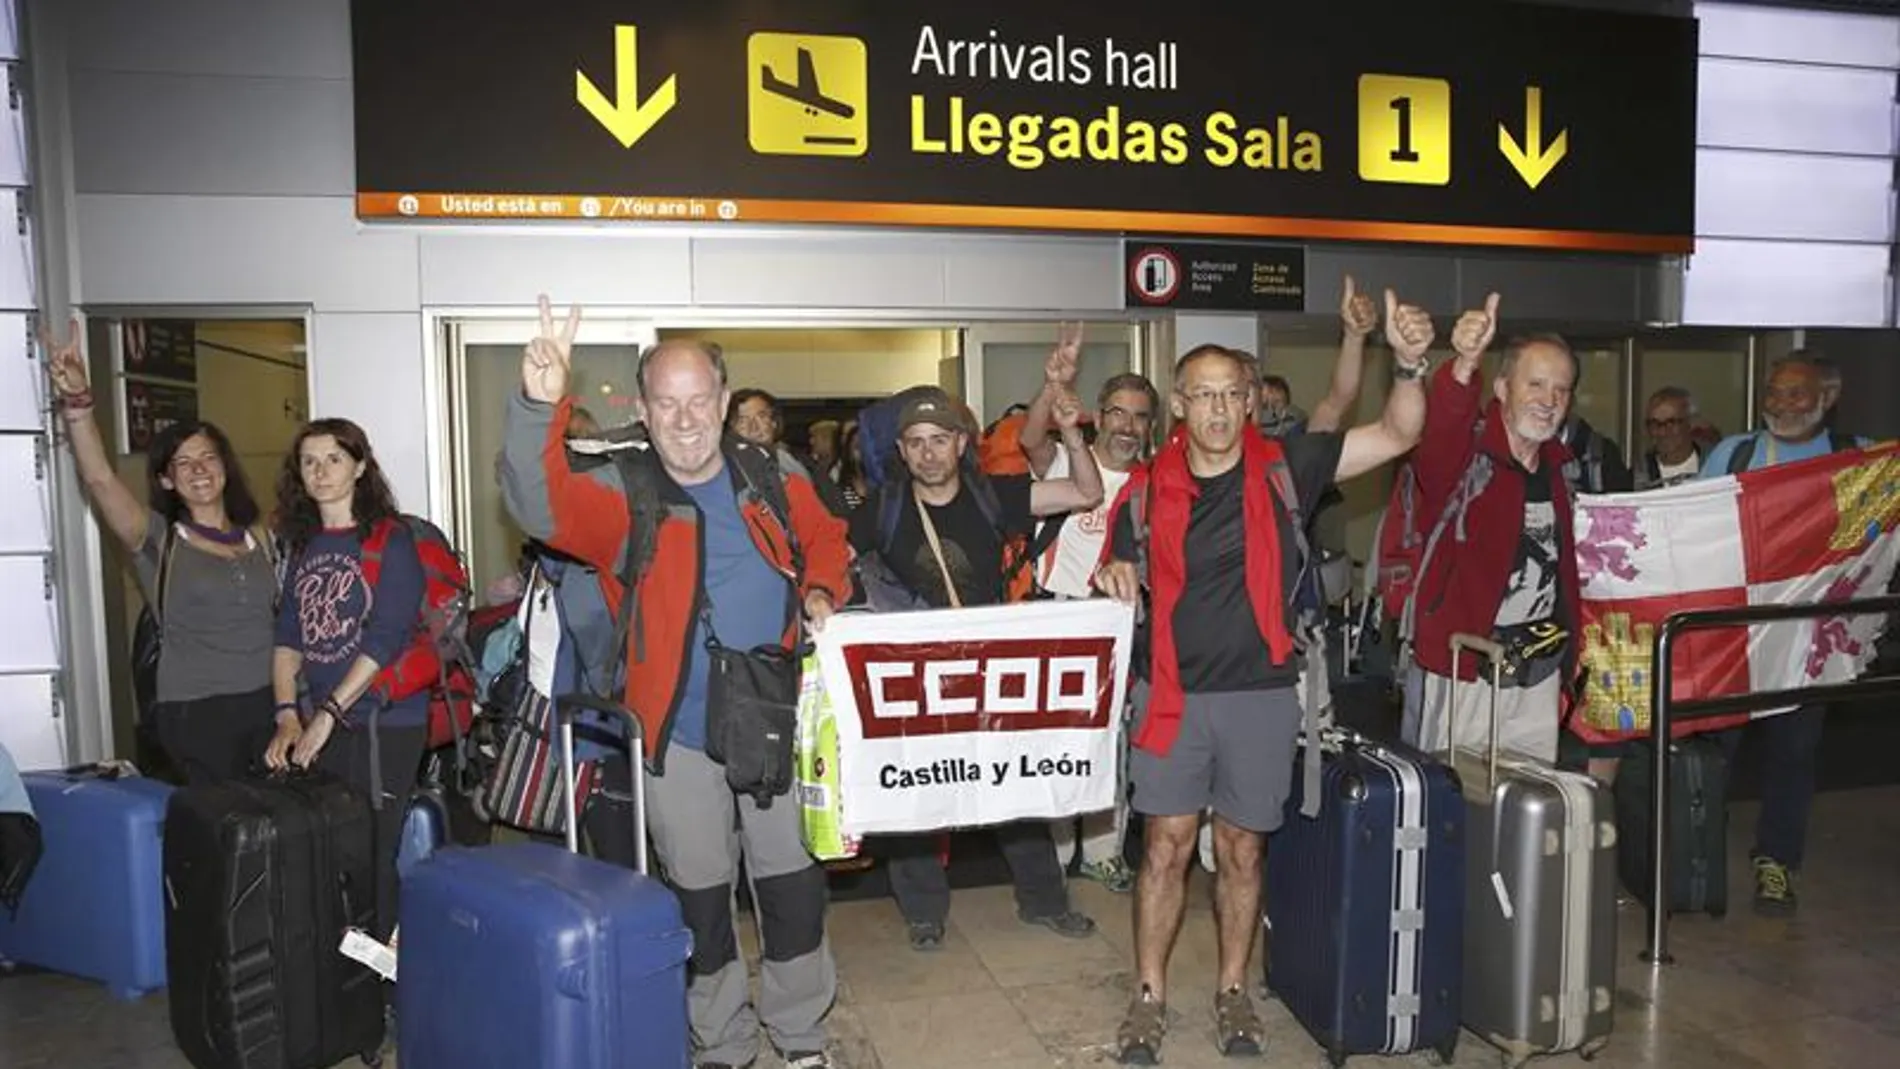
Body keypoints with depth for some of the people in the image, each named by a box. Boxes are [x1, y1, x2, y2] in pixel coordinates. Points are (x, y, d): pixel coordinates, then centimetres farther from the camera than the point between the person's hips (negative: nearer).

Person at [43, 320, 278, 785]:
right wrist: (77, 401, -28)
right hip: (194, 713, -3)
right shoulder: (157, 540, 1)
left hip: (266, 703, 3)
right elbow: (99, 478, -15)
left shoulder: (259, 538, 12)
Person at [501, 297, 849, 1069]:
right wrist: (538, 407, -45)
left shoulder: (777, 482, 0)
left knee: (792, 886, 13)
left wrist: (821, 593, -7)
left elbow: (826, 542, 15)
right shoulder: (621, 494, -9)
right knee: (700, 897, 14)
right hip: (678, 736, -1)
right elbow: (541, 507, -28)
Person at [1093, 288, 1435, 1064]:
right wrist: (1113, 580, -12)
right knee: (1166, 846, 4)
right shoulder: (1148, 490, 0)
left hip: (1261, 692, 0)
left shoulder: (1283, 468, -3)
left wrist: (1410, 363, -20)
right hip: (1172, 692, 0)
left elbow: (1397, 436, -4)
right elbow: (1121, 579, 12)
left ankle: (1233, 991, 30)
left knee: (1241, 850, 12)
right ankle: (1149, 997, 20)